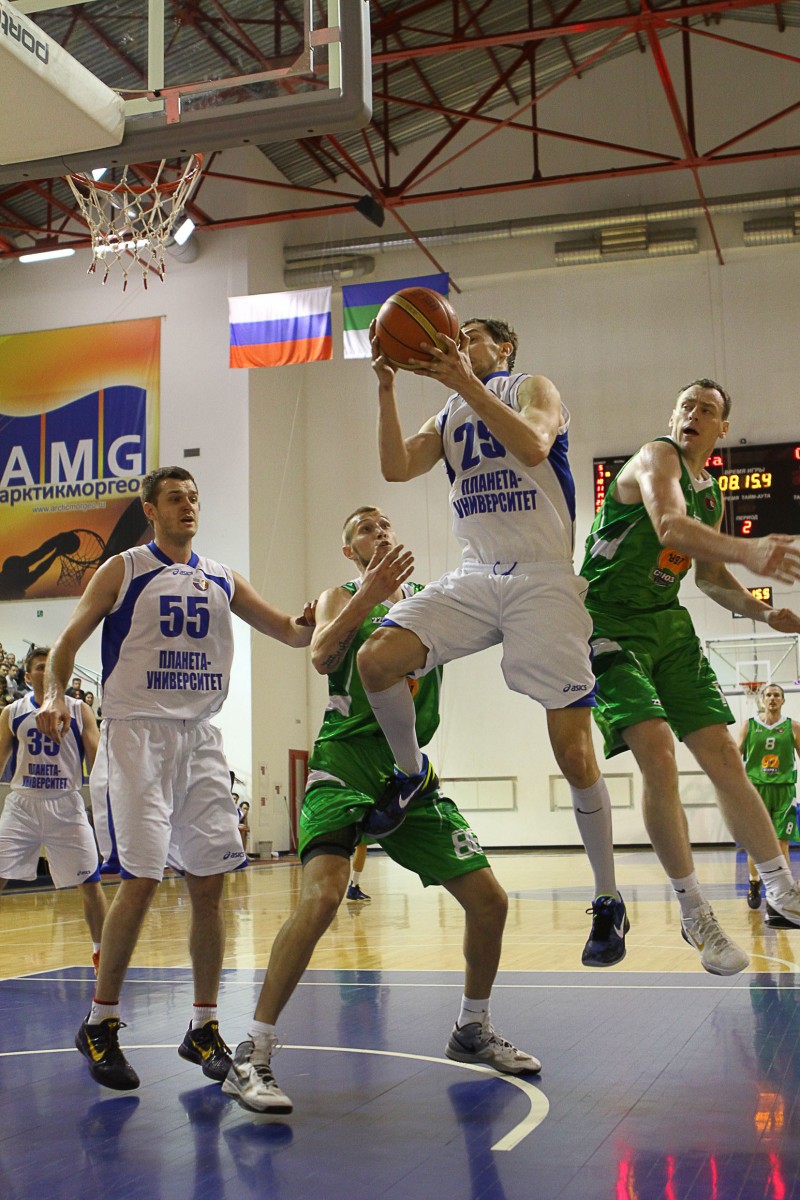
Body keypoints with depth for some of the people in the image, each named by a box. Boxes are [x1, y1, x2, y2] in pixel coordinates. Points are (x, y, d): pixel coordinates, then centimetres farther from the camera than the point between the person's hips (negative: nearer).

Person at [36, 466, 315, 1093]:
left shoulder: (221, 579, 13)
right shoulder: (123, 570, 2)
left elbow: (289, 630, 14)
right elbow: (68, 642, 1)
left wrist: (313, 621, -9)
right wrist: (56, 695, -18)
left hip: (200, 737, 5)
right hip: (136, 734, -4)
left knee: (210, 881, 3)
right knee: (142, 880, -11)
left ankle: (204, 1028, 15)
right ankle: (100, 1024, 7)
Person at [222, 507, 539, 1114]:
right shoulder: (342, 597, 6)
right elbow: (323, 655, -14)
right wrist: (370, 596, -25)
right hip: (345, 763, -4)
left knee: (489, 899, 3)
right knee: (322, 896, -25)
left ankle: (473, 1029, 26)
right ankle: (253, 1055, -16)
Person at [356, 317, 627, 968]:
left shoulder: (534, 387, 5)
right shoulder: (449, 417, 21)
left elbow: (533, 447, -18)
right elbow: (397, 467, 4)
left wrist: (466, 383, -21)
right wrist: (386, 388, -4)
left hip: (543, 579, -5)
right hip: (475, 577, 5)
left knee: (574, 749, -7)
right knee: (376, 659, -21)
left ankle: (608, 902, 7)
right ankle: (411, 773, 7)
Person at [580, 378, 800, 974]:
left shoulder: (712, 493, 12)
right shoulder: (657, 458, -13)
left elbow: (710, 576, 25)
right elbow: (670, 525, -35)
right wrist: (750, 551, -53)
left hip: (667, 623, 7)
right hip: (609, 622, -7)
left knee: (724, 755, 4)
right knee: (657, 751, -20)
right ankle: (695, 914, -9)